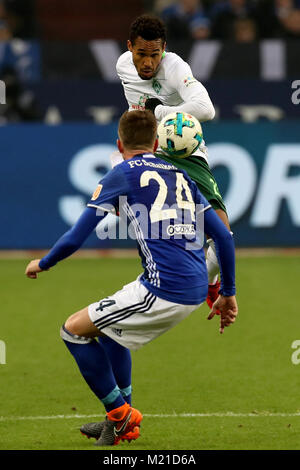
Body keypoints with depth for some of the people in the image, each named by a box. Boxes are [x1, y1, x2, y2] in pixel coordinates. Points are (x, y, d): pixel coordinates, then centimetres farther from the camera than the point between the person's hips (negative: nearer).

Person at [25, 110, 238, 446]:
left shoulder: (121, 175, 1)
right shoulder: (180, 176, 18)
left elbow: (75, 238, 0)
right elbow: (224, 236, 16)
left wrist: (42, 264, 19)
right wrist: (228, 293, 25)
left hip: (162, 290, -7)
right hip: (196, 291, 7)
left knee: (74, 330, 7)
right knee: (108, 325, 30)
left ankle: (121, 415, 10)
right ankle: (121, 421, 31)